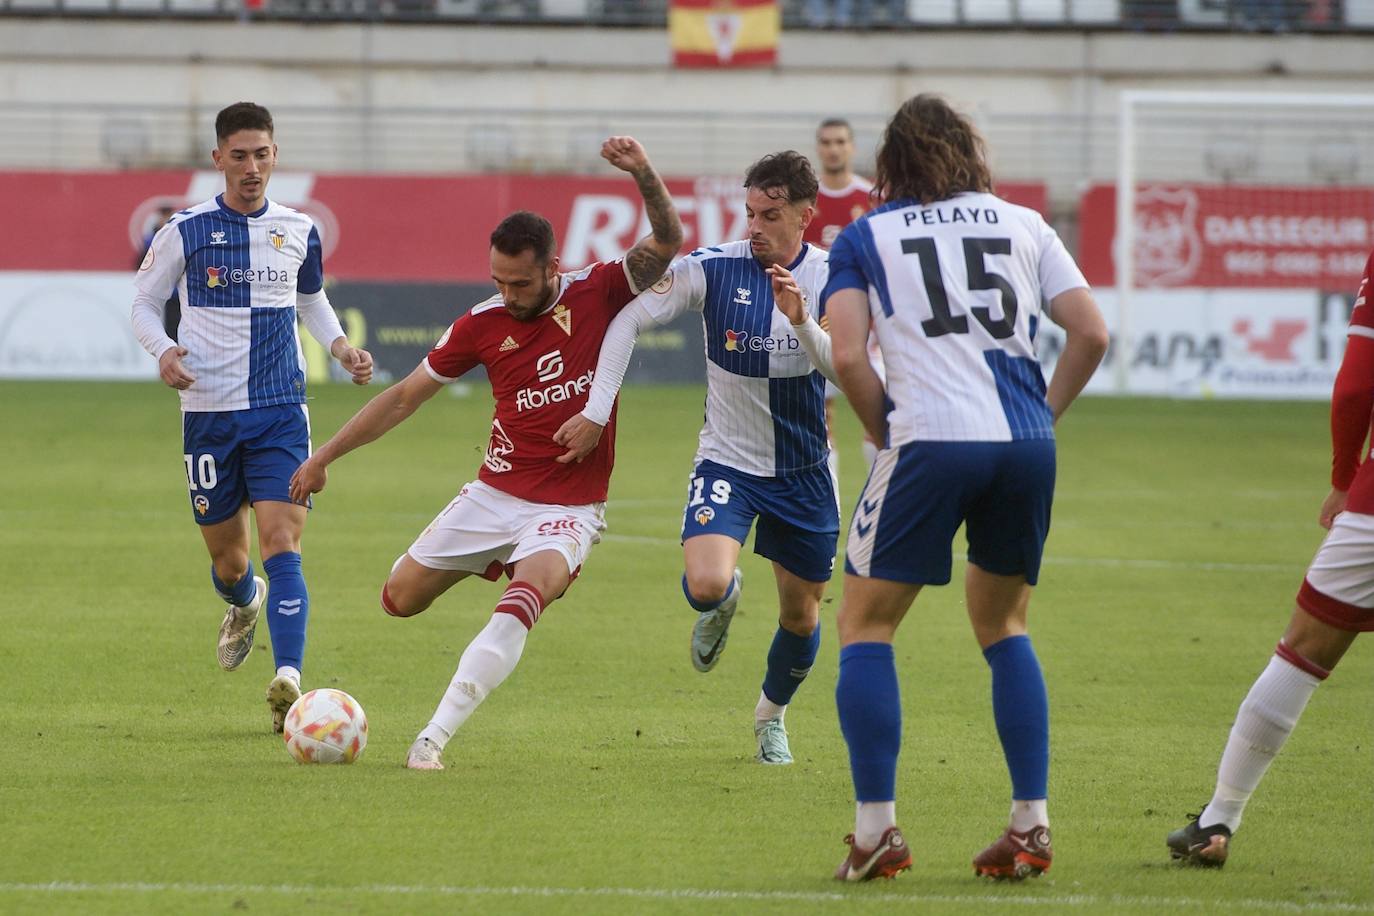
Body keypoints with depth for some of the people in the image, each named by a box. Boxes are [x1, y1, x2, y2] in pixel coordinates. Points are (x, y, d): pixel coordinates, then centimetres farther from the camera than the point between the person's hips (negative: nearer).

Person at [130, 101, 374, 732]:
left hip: (280, 413, 0)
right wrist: (163, 350, -14)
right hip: (209, 413, 0)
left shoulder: (298, 231, 6)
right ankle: (244, 604, 48)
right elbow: (144, 304, 6)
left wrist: (341, 347, 5)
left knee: (281, 543, -17)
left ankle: (288, 679, -28)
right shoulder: (185, 231, -2)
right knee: (226, 557, 10)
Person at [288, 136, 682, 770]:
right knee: (400, 599, 5)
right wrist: (324, 457, 7)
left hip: (568, 510, -4)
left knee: (521, 603, -30)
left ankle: (433, 739, -31)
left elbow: (666, 243, -14)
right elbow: (403, 397, 7)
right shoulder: (483, 324, -1)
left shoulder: (596, 295, -5)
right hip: (494, 496, 4)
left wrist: (643, 174, -32)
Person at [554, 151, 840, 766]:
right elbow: (629, 320, -10)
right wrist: (596, 413, -14)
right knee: (706, 584, -26)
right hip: (727, 461, -1)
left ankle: (771, 715, 41)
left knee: (801, 616, 9)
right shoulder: (713, 269, -14)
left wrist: (802, 321, -38)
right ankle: (722, 604, 15)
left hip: (803, 472, 2)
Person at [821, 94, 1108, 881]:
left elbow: (848, 353, -3)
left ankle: (876, 830, -1)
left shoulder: (865, 237, 10)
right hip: (1025, 446, 3)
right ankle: (1031, 825, 11)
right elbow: (1092, 332, 7)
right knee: (1003, 623, 20)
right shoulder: (1024, 225, 16)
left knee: (866, 623, 9)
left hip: (931, 440, -3)